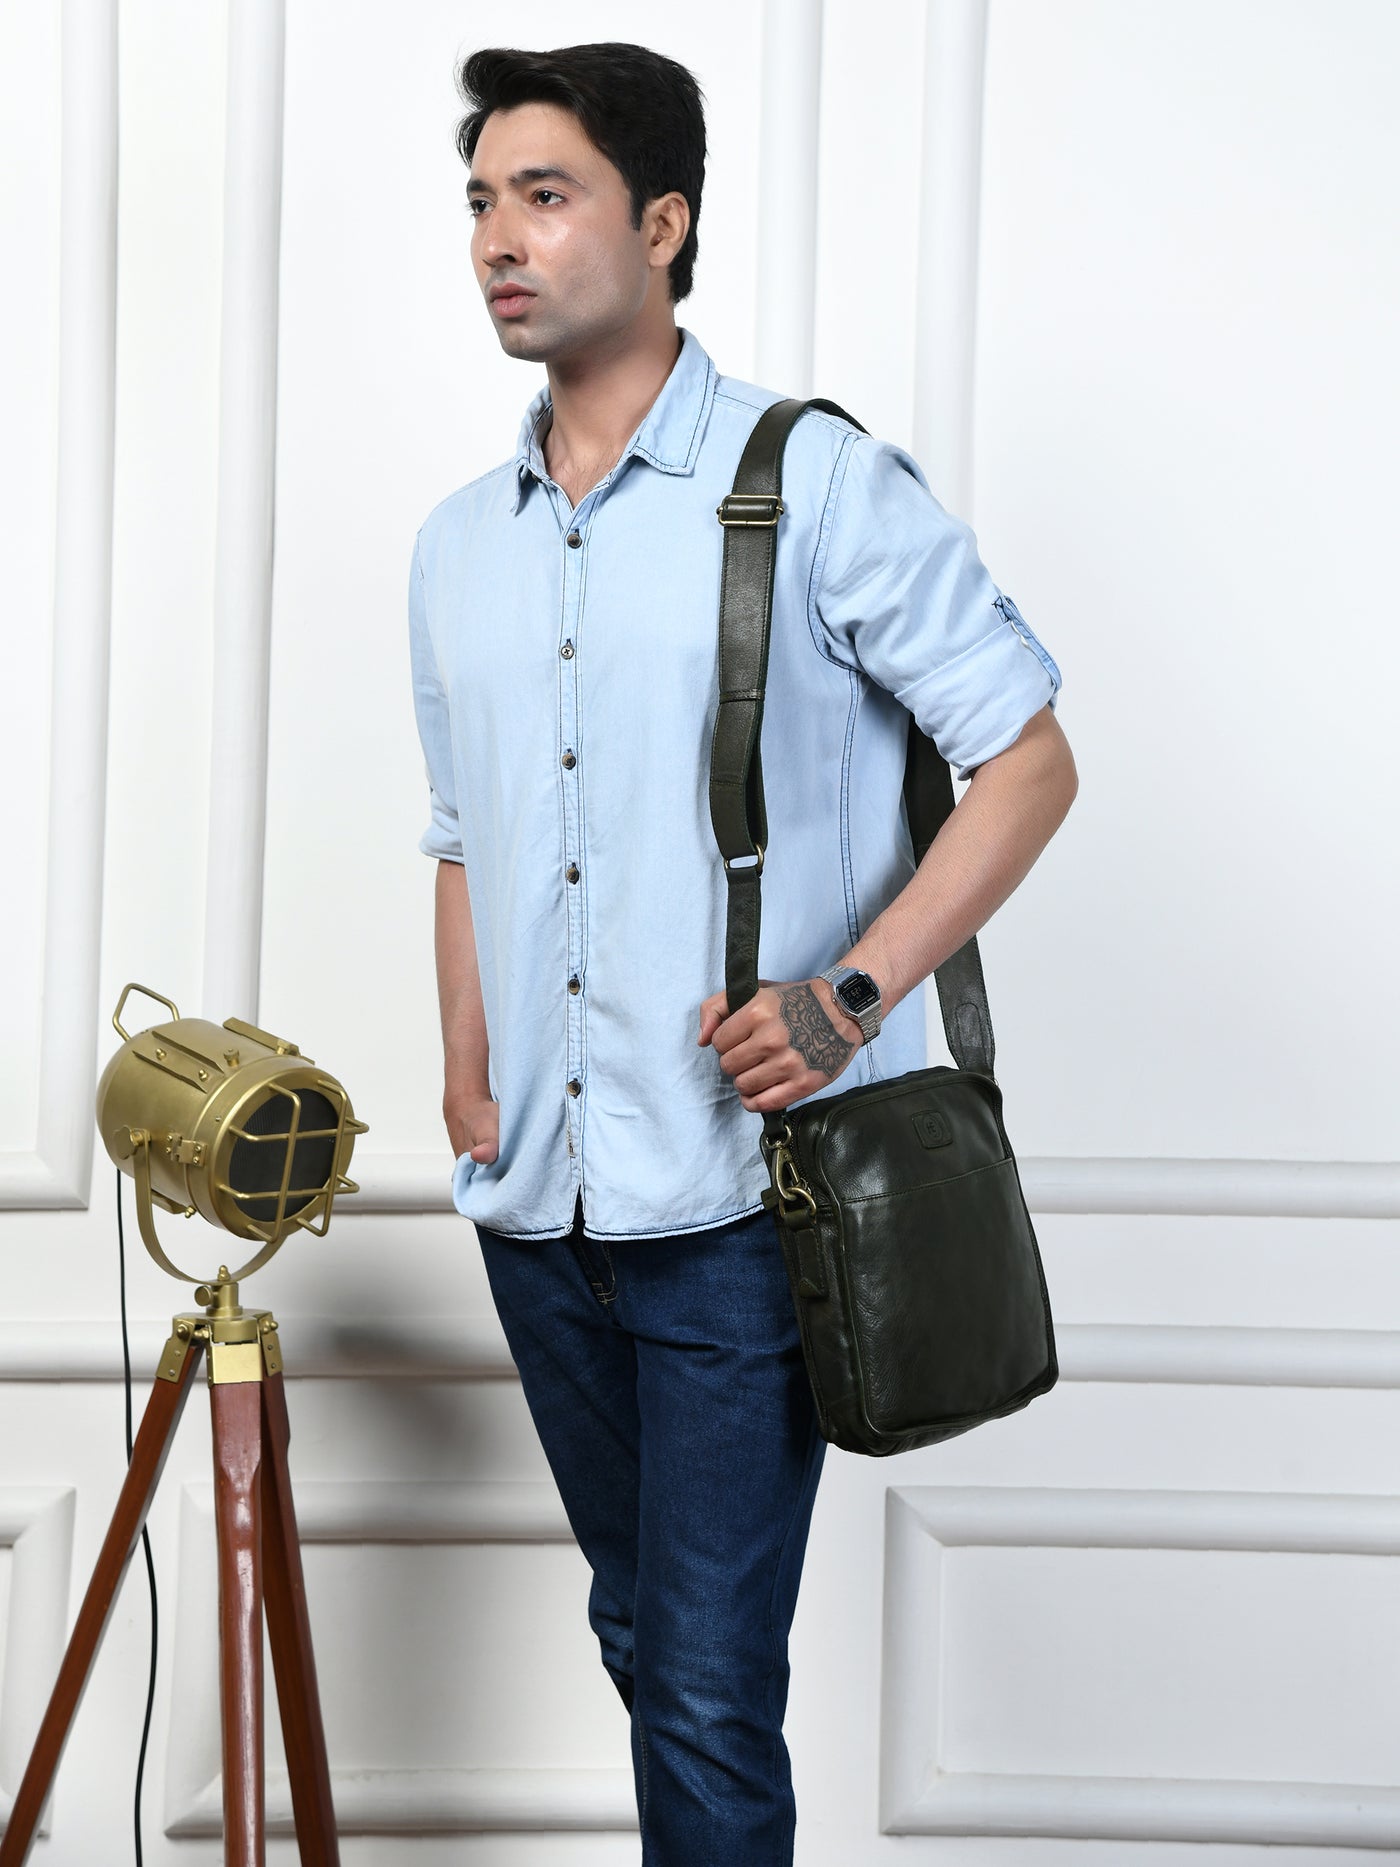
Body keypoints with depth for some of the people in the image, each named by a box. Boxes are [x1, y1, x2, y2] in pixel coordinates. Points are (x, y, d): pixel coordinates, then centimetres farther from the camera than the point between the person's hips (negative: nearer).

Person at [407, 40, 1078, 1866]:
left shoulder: (819, 484, -6)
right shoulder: (457, 546, 13)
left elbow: (1030, 762, -6)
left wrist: (852, 997, -17)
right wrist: (469, 1078, 6)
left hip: (737, 1201, -6)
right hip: (537, 1208, 6)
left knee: (710, 1691, -5)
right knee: (639, 1633, 19)